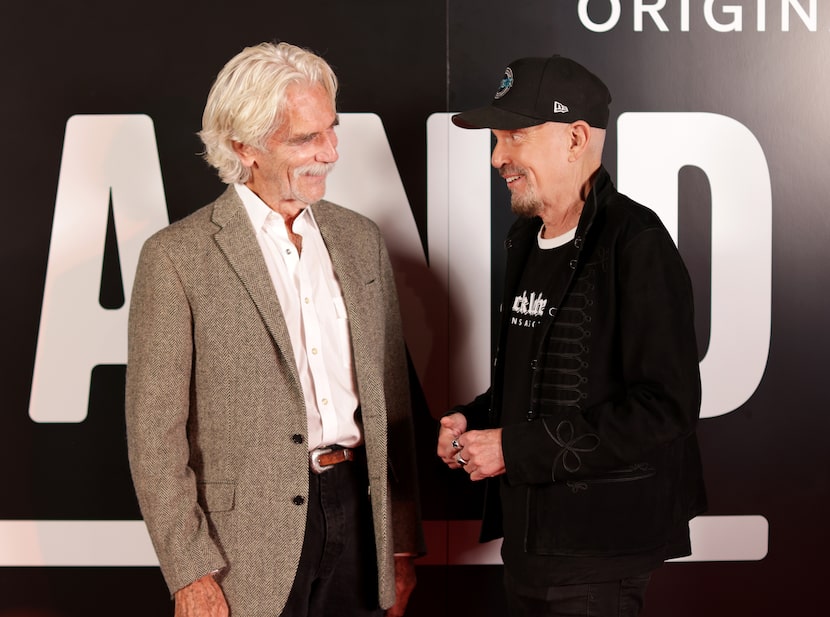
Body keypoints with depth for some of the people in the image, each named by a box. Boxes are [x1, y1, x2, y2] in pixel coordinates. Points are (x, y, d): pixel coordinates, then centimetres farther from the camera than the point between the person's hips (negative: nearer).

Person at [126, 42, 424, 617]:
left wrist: (403, 543, 10)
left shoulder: (361, 239, 8)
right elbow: (154, 434, -7)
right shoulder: (176, 257, -7)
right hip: (253, 541, -4)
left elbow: (392, 402, 11)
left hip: (359, 511, 4)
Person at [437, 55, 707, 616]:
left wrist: (516, 448, -19)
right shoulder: (526, 239, 10)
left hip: (596, 549, -8)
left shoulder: (635, 243, -16)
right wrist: (474, 422, 2)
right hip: (528, 530, 8)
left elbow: (666, 406, -22)